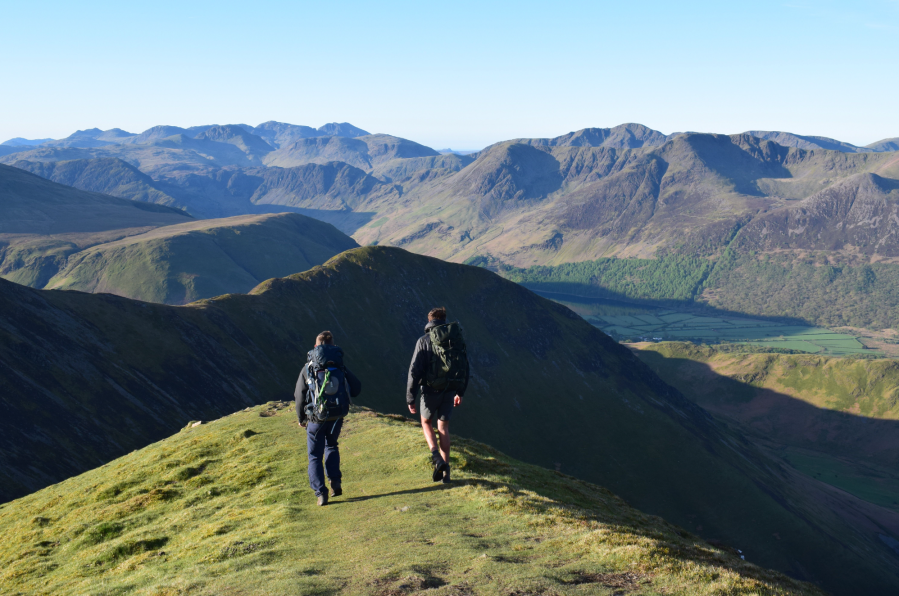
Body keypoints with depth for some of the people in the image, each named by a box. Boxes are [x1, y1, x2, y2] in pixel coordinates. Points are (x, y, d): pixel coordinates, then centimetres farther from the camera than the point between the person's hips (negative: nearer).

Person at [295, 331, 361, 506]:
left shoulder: (308, 369, -3)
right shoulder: (340, 368, 2)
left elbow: (300, 396, -1)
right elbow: (356, 389, -1)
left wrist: (301, 418, 13)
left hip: (316, 418, -2)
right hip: (337, 416, 2)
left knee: (315, 456, 9)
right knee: (331, 446, 27)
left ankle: (320, 493, -1)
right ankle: (336, 483, 15)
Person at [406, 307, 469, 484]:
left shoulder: (424, 341, -7)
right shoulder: (457, 339, 6)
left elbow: (414, 371, -12)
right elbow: (465, 368, 13)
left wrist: (410, 398, -7)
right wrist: (460, 393, 24)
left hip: (431, 390, -3)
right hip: (450, 390, 3)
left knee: (426, 422, 19)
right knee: (443, 427, 15)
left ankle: (437, 458, -3)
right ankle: (445, 471, 13)